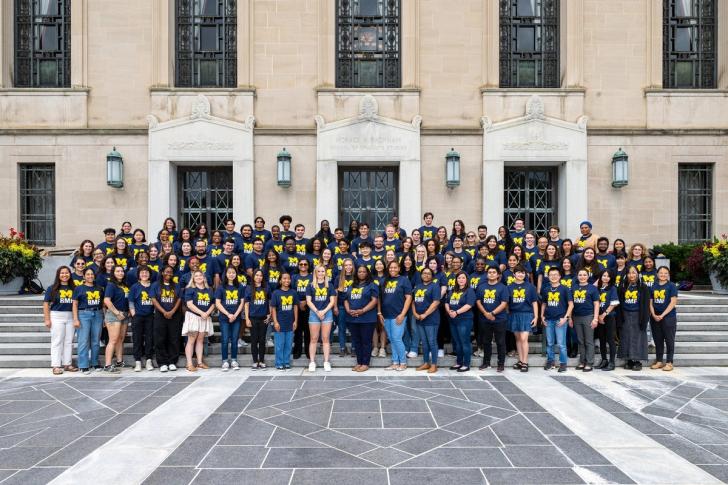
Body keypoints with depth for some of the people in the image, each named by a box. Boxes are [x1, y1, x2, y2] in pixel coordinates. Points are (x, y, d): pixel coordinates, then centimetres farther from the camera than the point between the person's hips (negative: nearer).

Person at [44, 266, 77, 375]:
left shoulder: (73, 288, 6)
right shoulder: (52, 288, -1)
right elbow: (46, 304, -2)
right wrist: (47, 319, -8)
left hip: (70, 317, 3)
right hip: (57, 316, -3)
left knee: (69, 341, 8)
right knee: (57, 341, 0)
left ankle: (67, 364, 17)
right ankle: (56, 366, 6)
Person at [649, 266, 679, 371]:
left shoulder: (671, 286, -3)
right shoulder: (653, 287, 10)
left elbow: (673, 302, -9)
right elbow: (651, 303, 10)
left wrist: (662, 315, -14)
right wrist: (654, 315, -5)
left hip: (669, 317, -4)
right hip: (655, 318, 4)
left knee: (669, 340, 1)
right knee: (658, 340, 10)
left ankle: (669, 362, 8)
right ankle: (659, 361, 19)